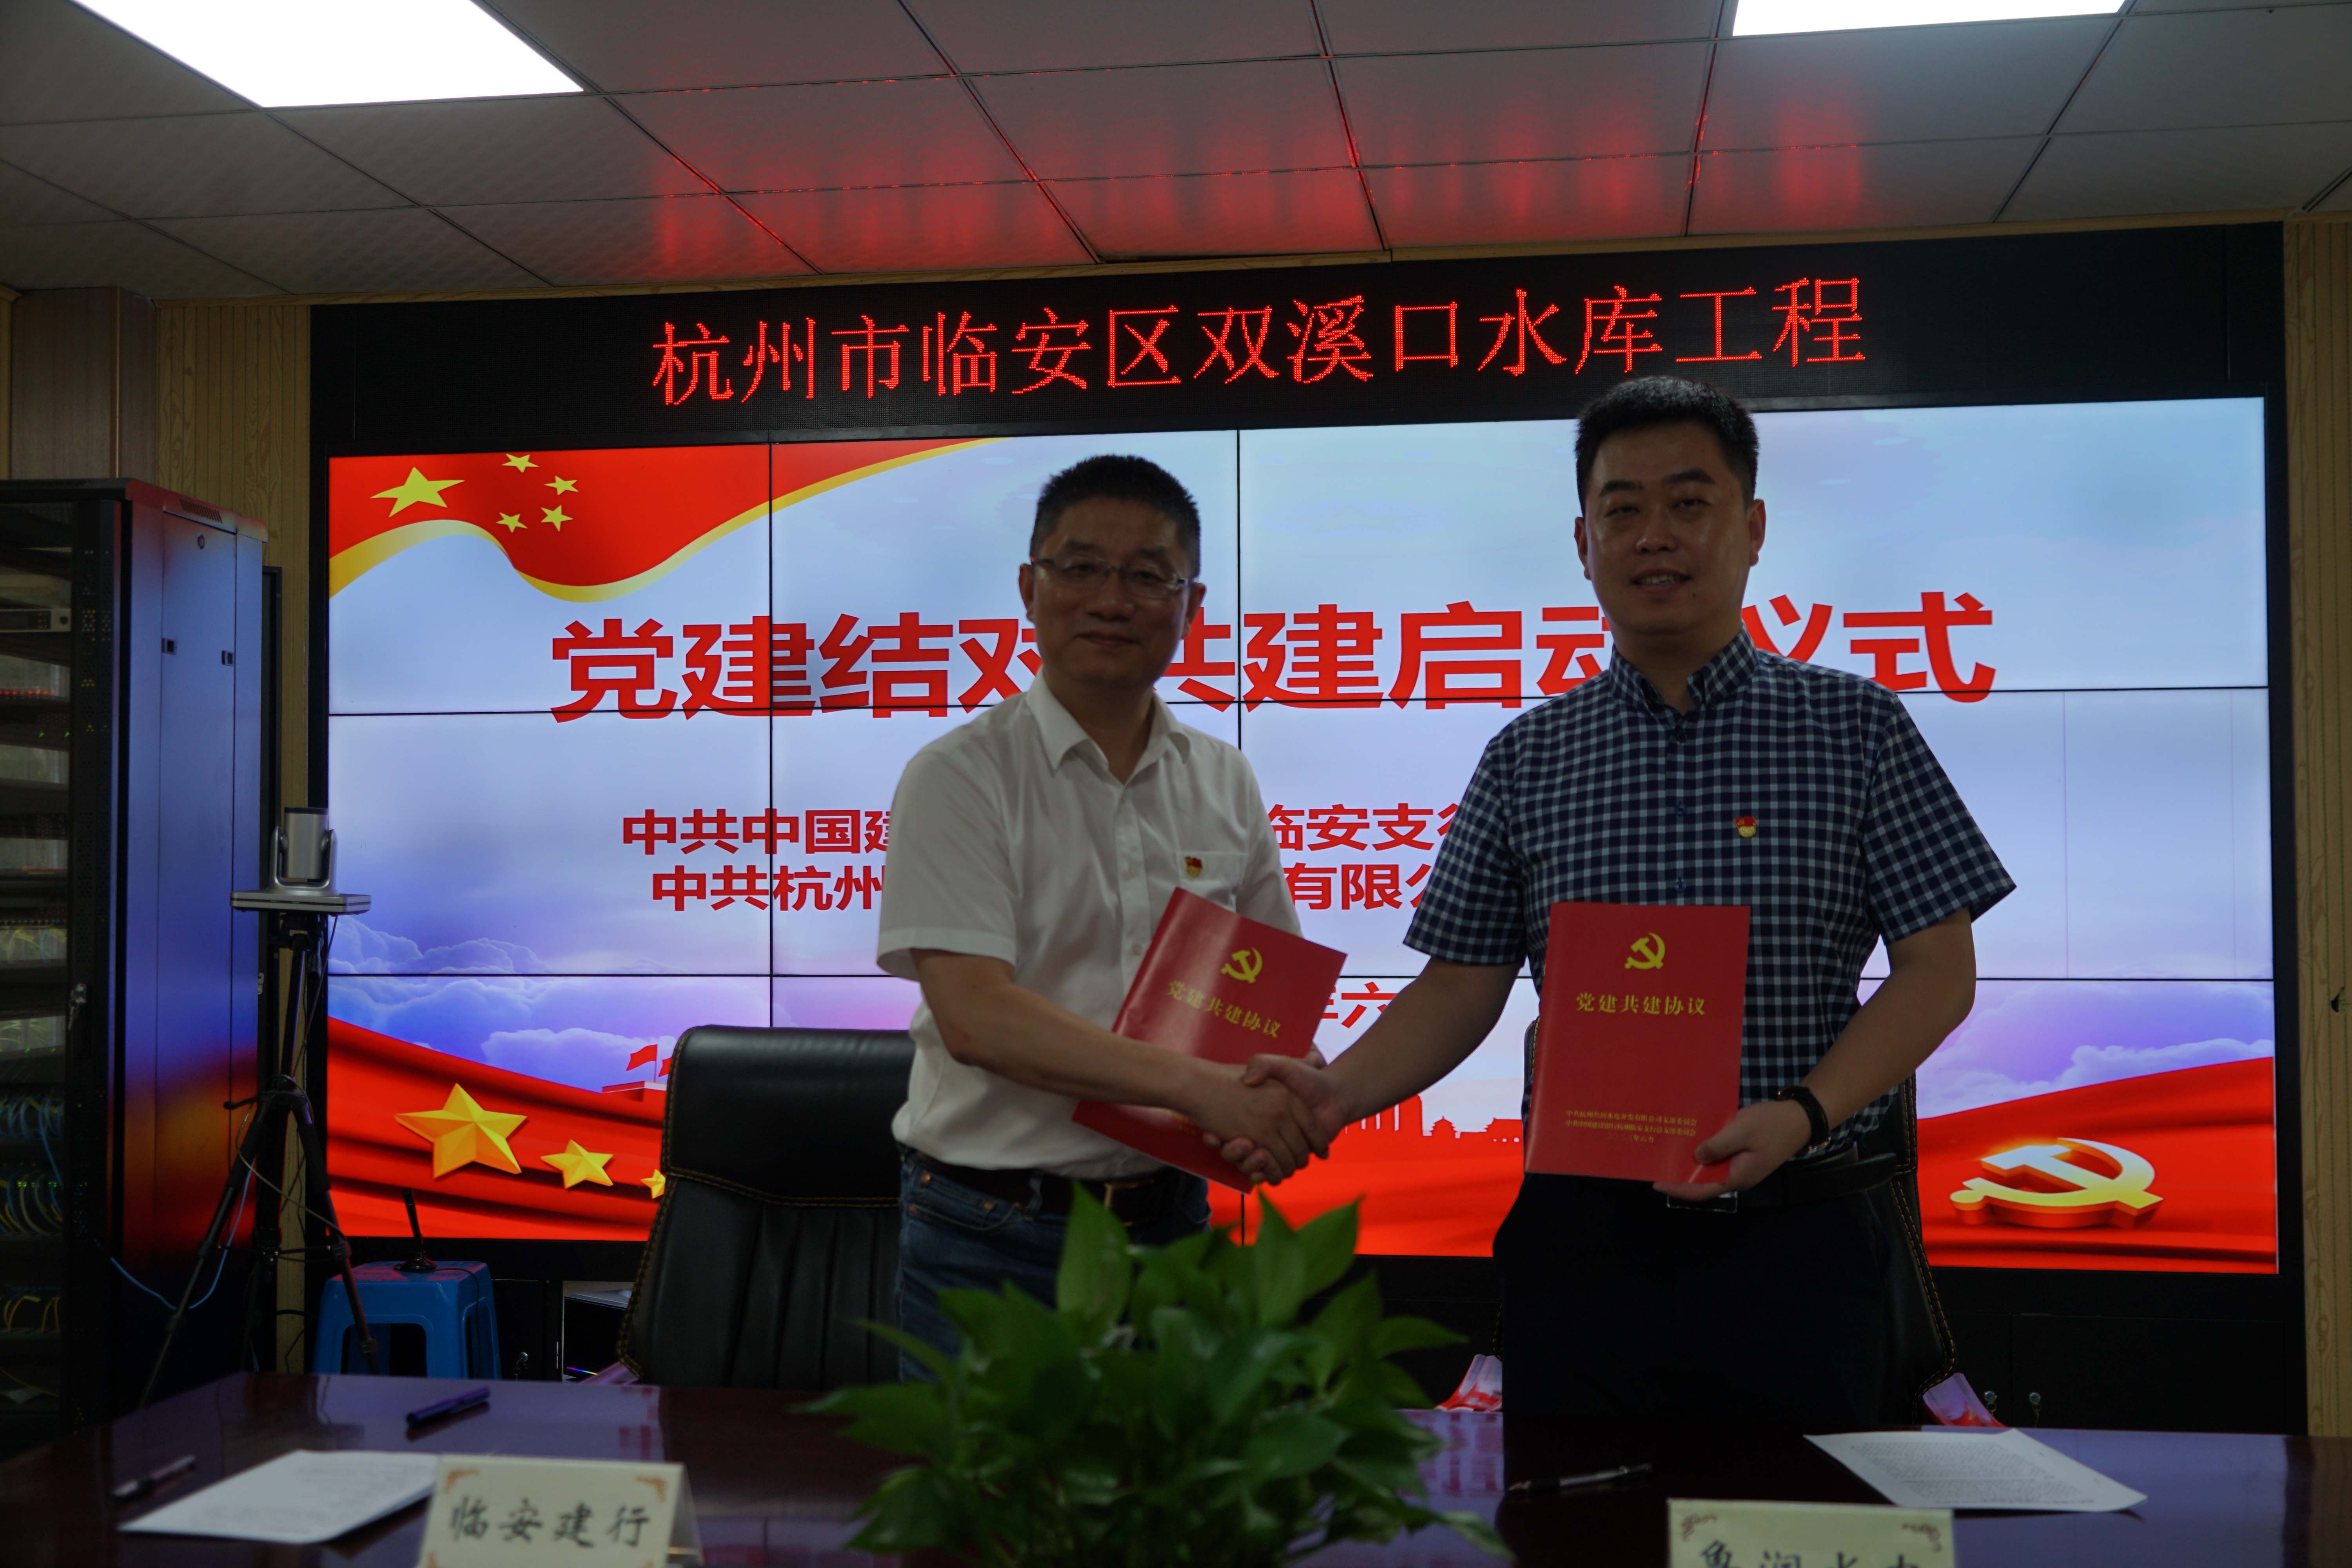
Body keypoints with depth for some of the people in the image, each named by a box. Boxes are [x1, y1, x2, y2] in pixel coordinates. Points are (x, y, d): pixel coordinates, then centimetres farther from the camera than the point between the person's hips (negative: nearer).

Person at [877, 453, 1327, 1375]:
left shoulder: (1224, 783, 9)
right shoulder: (959, 778, -7)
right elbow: (975, 1016, -17)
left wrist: (1296, 1097, -6)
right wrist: (1200, 1087, -23)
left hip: (1168, 1220, 4)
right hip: (991, 1237, -4)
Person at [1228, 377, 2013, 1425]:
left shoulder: (1855, 729, 3)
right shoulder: (1528, 761, 9)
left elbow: (1938, 967, 0)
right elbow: (1462, 985, 7)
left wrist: (1804, 1114, -15)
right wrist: (1339, 1091, -11)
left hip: (1793, 1240, -1)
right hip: (1583, 1240, 2)